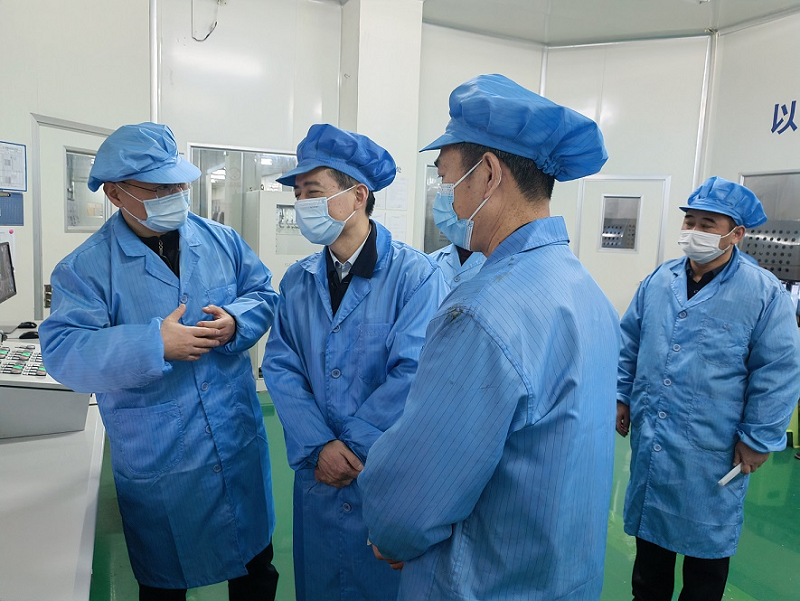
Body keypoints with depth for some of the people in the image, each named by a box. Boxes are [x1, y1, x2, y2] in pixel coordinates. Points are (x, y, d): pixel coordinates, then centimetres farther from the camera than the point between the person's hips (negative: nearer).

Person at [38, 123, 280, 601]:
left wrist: (235, 321, -18)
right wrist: (155, 345, -29)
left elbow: (264, 293, 4)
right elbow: (63, 352, -18)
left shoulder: (223, 241, 0)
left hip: (242, 444, 3)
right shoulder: (85, 269, -10)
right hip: (158, 465, -2)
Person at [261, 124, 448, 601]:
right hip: (317, 475, 5)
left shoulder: (415, 275, -16)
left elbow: (414, 374, -21)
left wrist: (350, 449, -16)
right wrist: (318, 447, -15)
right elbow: (280, 366, -2)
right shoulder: (298, 282, 2)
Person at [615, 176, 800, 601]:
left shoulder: (764, 292, -11)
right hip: (649, 439, 4)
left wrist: (758, 438, -8)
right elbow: (630, 344, 11)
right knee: (650, 533, 19)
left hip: (711, 450, -4)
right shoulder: (658, 281, 2)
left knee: (706, 539, 14)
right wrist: (622, 396, 8)